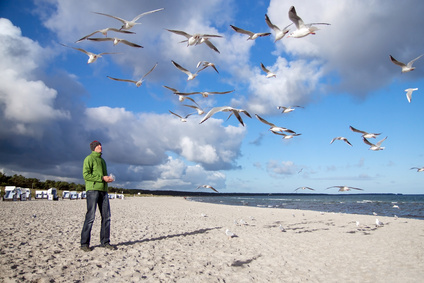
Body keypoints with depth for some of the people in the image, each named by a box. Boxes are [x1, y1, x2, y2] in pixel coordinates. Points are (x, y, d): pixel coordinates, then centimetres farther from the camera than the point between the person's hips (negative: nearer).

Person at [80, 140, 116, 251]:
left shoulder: (102, 160, 23)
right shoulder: (89, 159, -1)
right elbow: (86, 175, -11)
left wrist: (108, 178, 6)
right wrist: (102, 178, -15)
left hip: (103, 190, 7)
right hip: (92, 189, -7)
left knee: (106, 216, 5)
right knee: (90, 216, -7)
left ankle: (105, 242, 12)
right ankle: (84, 243, 3)